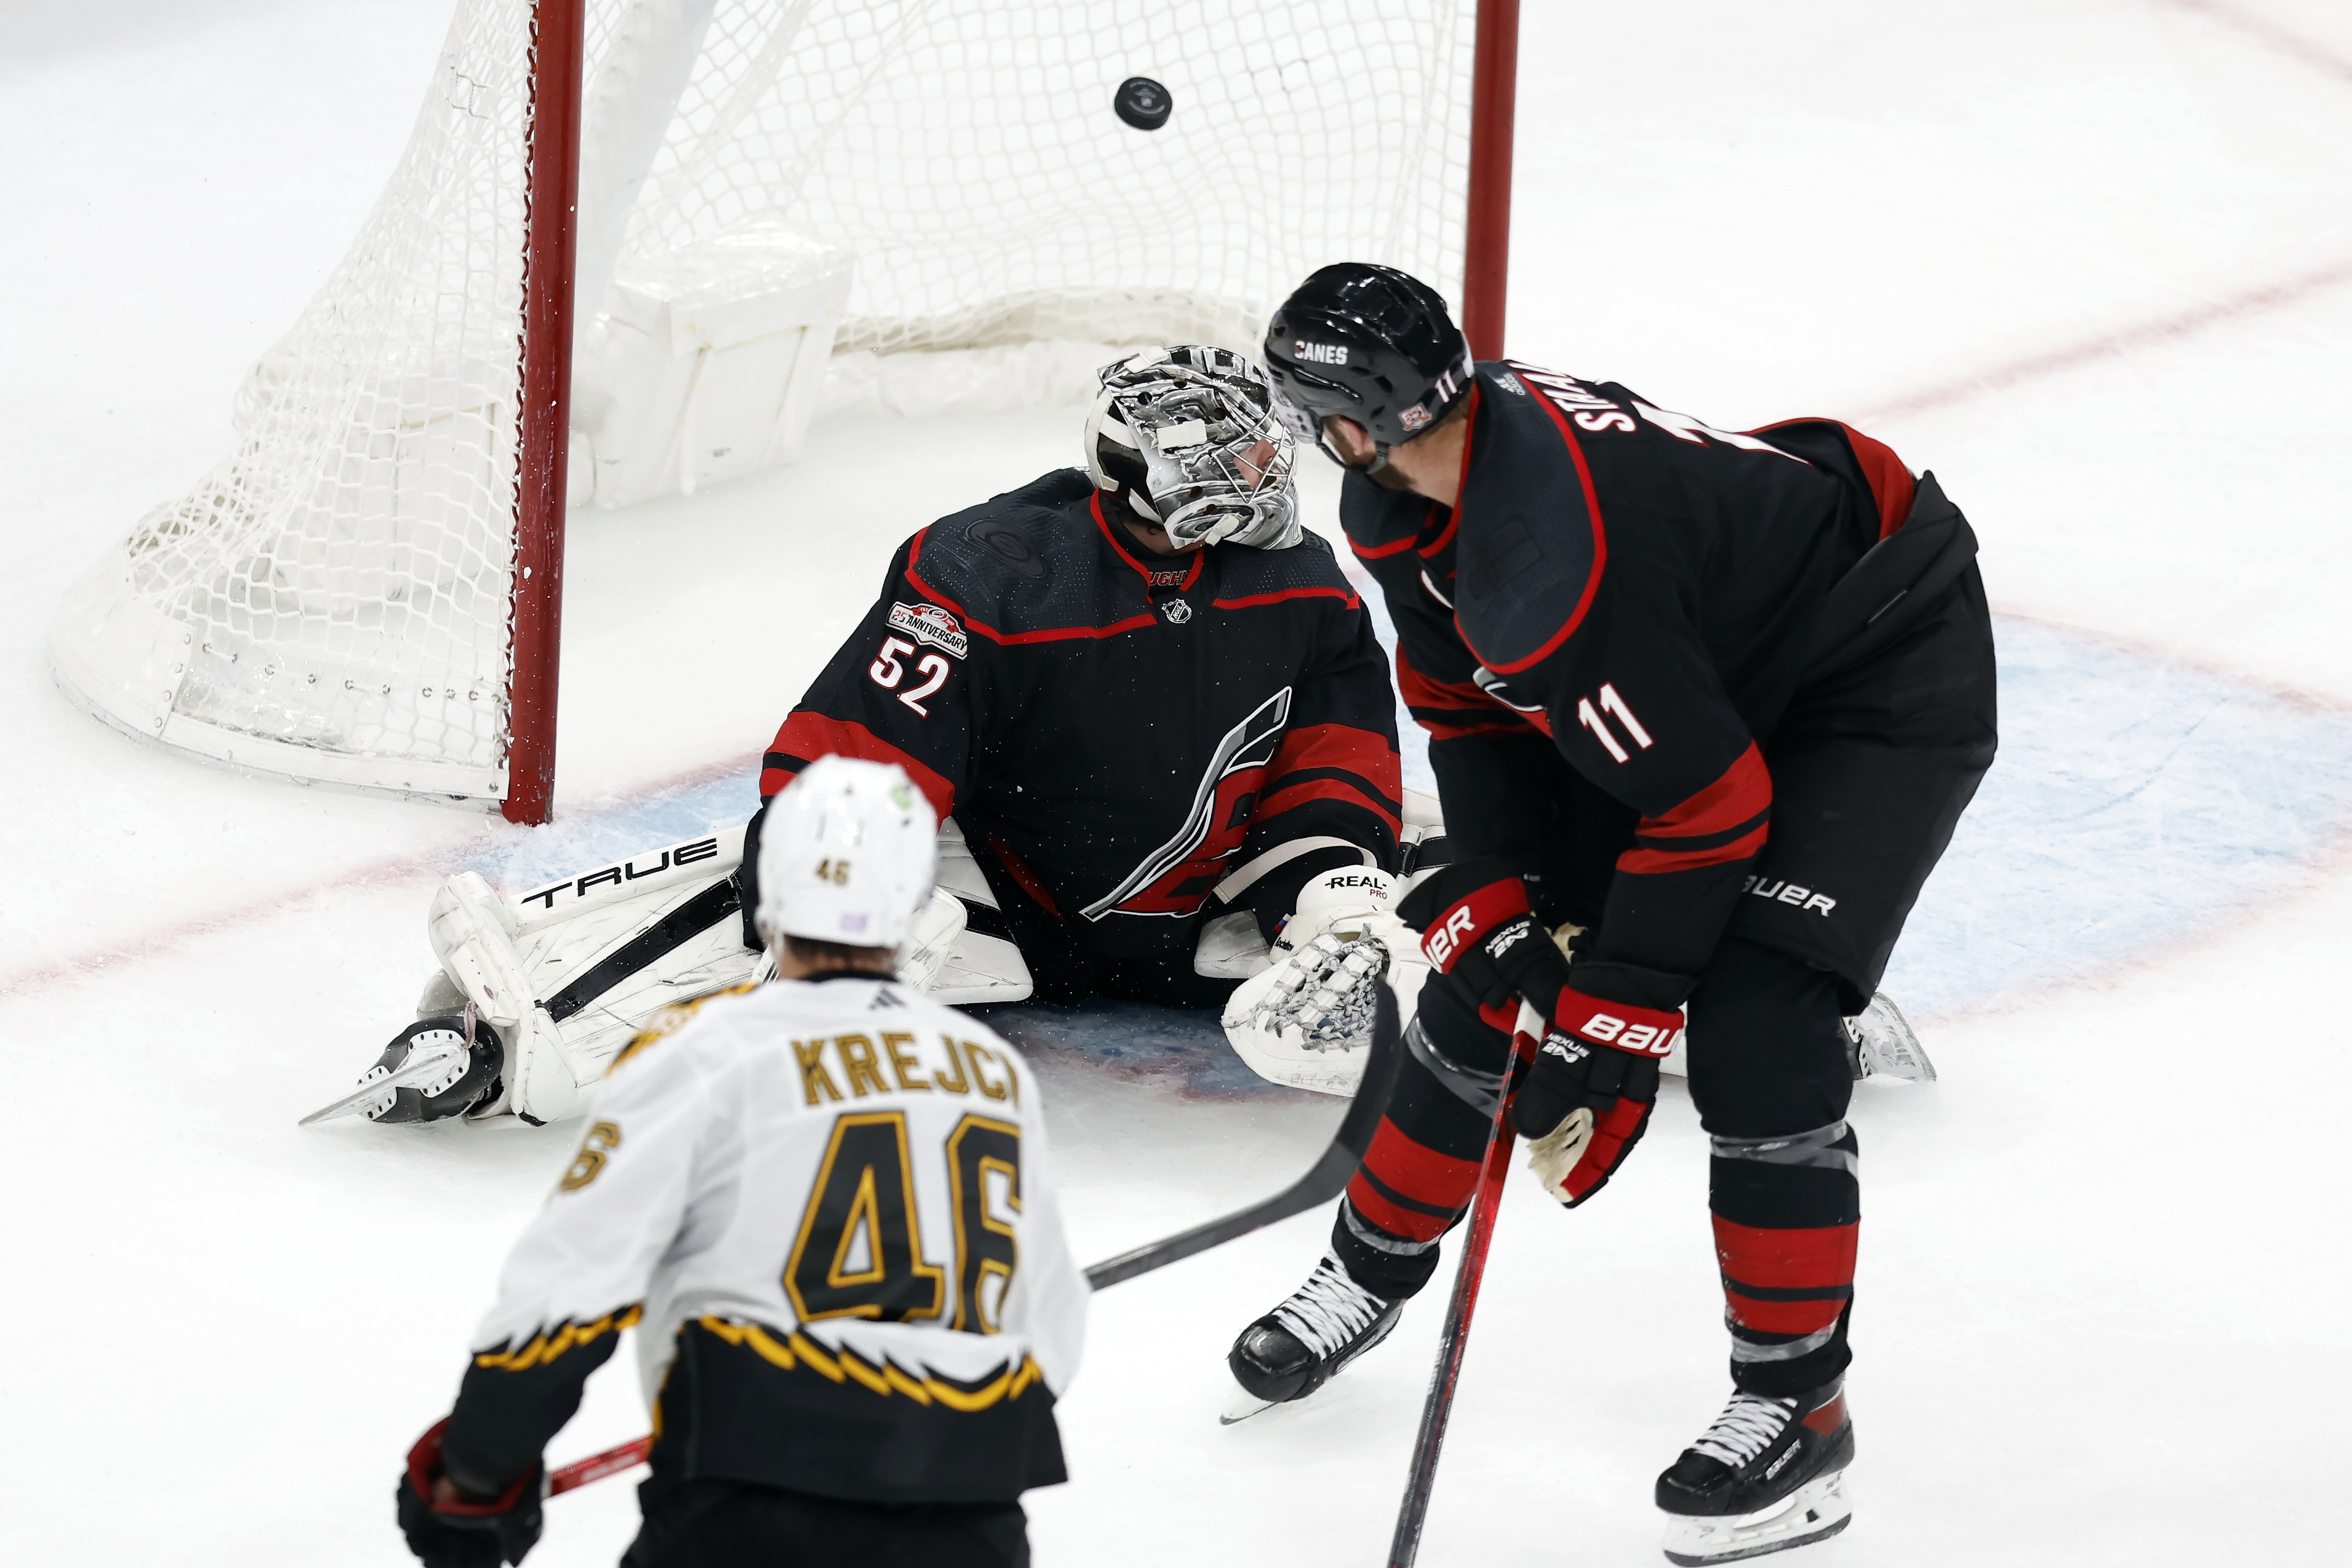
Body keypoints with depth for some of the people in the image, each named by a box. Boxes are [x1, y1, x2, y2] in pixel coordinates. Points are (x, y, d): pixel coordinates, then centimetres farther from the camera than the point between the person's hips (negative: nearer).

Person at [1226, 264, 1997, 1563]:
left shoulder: (1555, 571, -39)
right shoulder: (1404, 495, -11)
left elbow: (1709, 806, -32)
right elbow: (1461, 698, 4)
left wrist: (1603, 1030, -23)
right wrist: (1495, 894, -5)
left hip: (1890, 676, -9)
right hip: (1698, 662, 9)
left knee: (1752, 1027, -19)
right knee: (1491, 964, 8)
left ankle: (1796, 1405, -4)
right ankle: (1373, 1268, 28)